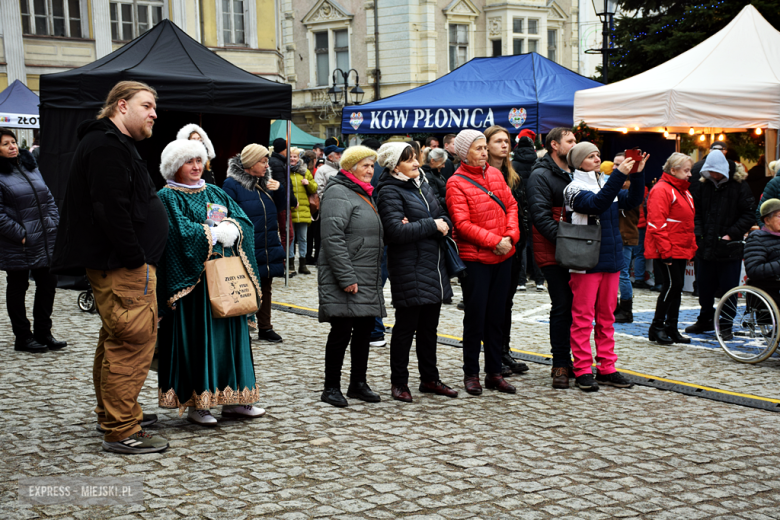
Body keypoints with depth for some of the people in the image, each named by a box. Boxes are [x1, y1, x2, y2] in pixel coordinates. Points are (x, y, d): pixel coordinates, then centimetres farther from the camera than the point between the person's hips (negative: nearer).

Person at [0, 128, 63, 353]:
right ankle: (22, 337, 16)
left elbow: (49, 199, 15)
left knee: (48, 284, 10)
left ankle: (43, 333, 22)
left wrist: (54, 225, 5)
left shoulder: (30, 167, 12)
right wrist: (20, 235, -17)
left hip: (45, 242, 7)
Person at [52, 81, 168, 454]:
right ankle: (122, 432, -4)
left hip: (120, 266, 12)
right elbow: (112, 210, -24)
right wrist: (135, 259, -22)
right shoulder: (107, 146, -15)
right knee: (133, 341, -9)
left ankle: (111, 415, 31)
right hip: (123, 268, -12)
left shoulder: (112, 144, 21)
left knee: (116, 341, 19)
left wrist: (140, 258, 19)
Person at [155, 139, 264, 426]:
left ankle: (232, 399, 12)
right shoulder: (168, 197, -1)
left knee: (228, 334, 6)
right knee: (195, 338, -5)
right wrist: (215, 233, -10)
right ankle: (196, 404, 1)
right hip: (191, 279, -6)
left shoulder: (215, 193, 17)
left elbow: (244, 220, 8)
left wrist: (230, 228, -12)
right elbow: (182, 232, -16)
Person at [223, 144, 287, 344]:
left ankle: (265, 328, 22)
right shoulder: (232, 184, -9)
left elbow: (280, 207, 17)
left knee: (266, 288, 13)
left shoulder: (265, 182, 11)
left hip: (268, 248, 7)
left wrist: (278, 189, -1)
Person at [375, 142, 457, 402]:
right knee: (405, 327, 1)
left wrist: (443, 224, -10)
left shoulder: (422, 185, 14)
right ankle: (399, 382, 13)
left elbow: (442, 218, 14)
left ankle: (430, 378, 27)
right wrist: (431, 226, -14)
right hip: (409, 270, -8)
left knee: (429, 326, 16)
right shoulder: (389, 192, -11)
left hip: (433, 267, 8)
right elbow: (396, 231, -22)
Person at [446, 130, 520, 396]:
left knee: (497, 315, 11)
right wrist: (494, 241, -17)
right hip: (474, 258, -6)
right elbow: (462, 224, -15)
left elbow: (511, 205, 10)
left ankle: (494, 372, 19)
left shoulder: (495, 174, 10)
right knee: (475, 316, 1)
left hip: (503, 256, 6)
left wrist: (511, 235, -6)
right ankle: (471, 374, 13)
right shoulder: (456, 183, -9)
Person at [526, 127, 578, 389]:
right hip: (552, 252, -7)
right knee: (562, 306, -6)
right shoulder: (541, 175, -6)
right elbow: (540, 215, -14)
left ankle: (568, 360, 18)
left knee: (575, 305, 8)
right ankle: (560, 364, 3)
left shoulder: (572, 174, 19)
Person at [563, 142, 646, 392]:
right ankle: (583, 370, 3)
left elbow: (632, 200, 5)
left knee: (606, 316, 10)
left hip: (610, 259, 7)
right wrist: (619, 175, -29)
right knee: (583, 317, -2)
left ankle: (606, 368, 16)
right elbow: (596, 203, -24)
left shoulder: (607, 185, 15)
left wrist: (637, 175, -8)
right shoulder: (574, 189, -6)